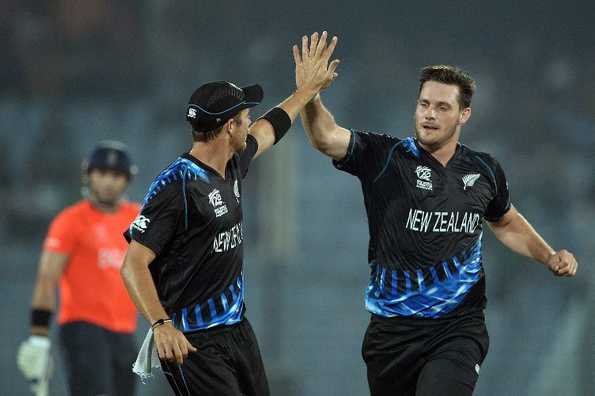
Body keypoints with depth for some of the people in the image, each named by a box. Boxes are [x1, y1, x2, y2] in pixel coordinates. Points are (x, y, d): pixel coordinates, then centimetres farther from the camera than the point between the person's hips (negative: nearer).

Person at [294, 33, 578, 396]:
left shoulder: (485, 171, 4)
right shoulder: (384, 158, -6)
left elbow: (507, 223, 24)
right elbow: (327, 138, -23)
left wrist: (549, 257, 10)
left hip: (458, 329, 0)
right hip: (392, 330, 0)